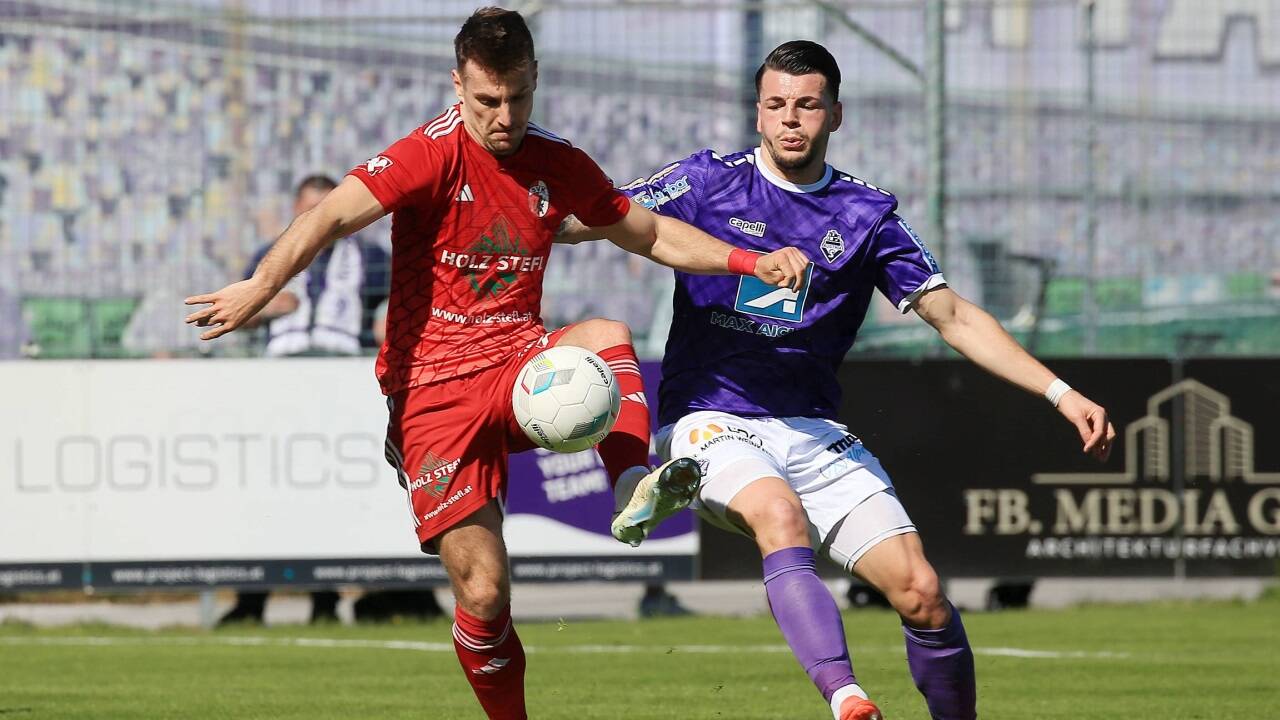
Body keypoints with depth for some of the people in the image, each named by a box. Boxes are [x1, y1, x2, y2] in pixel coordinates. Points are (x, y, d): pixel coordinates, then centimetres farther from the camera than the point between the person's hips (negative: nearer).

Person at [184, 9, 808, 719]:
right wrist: (262, 285, -39)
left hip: (522, 368, 4)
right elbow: (334, 214, -23)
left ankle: (635, 485, -44)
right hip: (433, 388, -4)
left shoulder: (557, 164, 6)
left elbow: (651, 234, 19)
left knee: (606, 335, -29)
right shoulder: (434, 154, -10)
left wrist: (748, 261, 7)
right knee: (483, 592, -10)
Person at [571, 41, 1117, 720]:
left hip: (815, 433, 3)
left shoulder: (867, 213, 7)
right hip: (711, 423, -3)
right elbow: (587, 220, -4)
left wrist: (1061, 393, 1)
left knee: (919, 589, -12)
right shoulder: (710, 180, 1)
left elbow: (954, 317, 9)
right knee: (781, 516, -36)